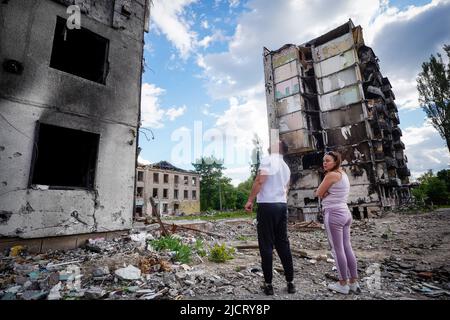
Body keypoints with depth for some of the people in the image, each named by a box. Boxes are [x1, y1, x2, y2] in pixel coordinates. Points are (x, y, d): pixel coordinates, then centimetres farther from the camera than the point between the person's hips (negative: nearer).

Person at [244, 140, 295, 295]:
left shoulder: (268, 159, -6)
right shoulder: (286, 167, 18)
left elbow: (260, 180, -16)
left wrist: (250, 200, -12)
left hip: (267, 205, -7)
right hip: (282, 206, 7)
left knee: (266, 245, 1)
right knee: (283, 243, 14)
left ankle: (268, 284, 9)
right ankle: (290, 282, 21)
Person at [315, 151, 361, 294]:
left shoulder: (331, 175, -13)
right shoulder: (343, 174, 15)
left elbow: (318, 193, -6)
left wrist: (324, 192, 7)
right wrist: (327, 192, -1)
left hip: (334, 214, -9)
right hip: (345, 213, 9)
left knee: (337, 250, -1)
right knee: (347, 248, 12)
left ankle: (343, 284, 9)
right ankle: (353, 283, 21)